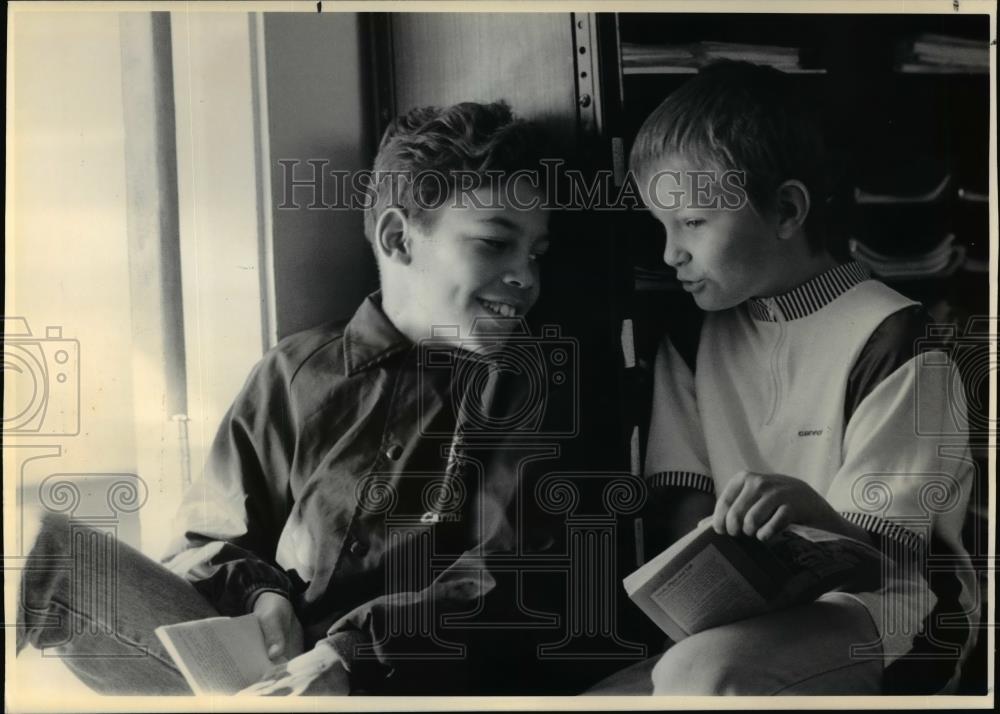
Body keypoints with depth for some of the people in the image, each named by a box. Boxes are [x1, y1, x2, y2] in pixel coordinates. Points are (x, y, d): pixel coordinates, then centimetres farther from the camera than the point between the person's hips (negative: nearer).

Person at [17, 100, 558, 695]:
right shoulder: (300, 372, 9)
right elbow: (211, 542, 14)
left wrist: (355, 654, -20)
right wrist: (259, 591, -9)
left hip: (411, 681, -1)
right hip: (266, 667, 2)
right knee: (43, 545, -18)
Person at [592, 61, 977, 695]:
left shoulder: (888, 337, -12)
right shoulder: (693, 333, 6)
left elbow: (885, 552, -14)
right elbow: (684, 500, 2)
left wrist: (812, 512, -35)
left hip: (885, 609, -5)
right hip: (749, 619, 5)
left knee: (702, 673, -32)